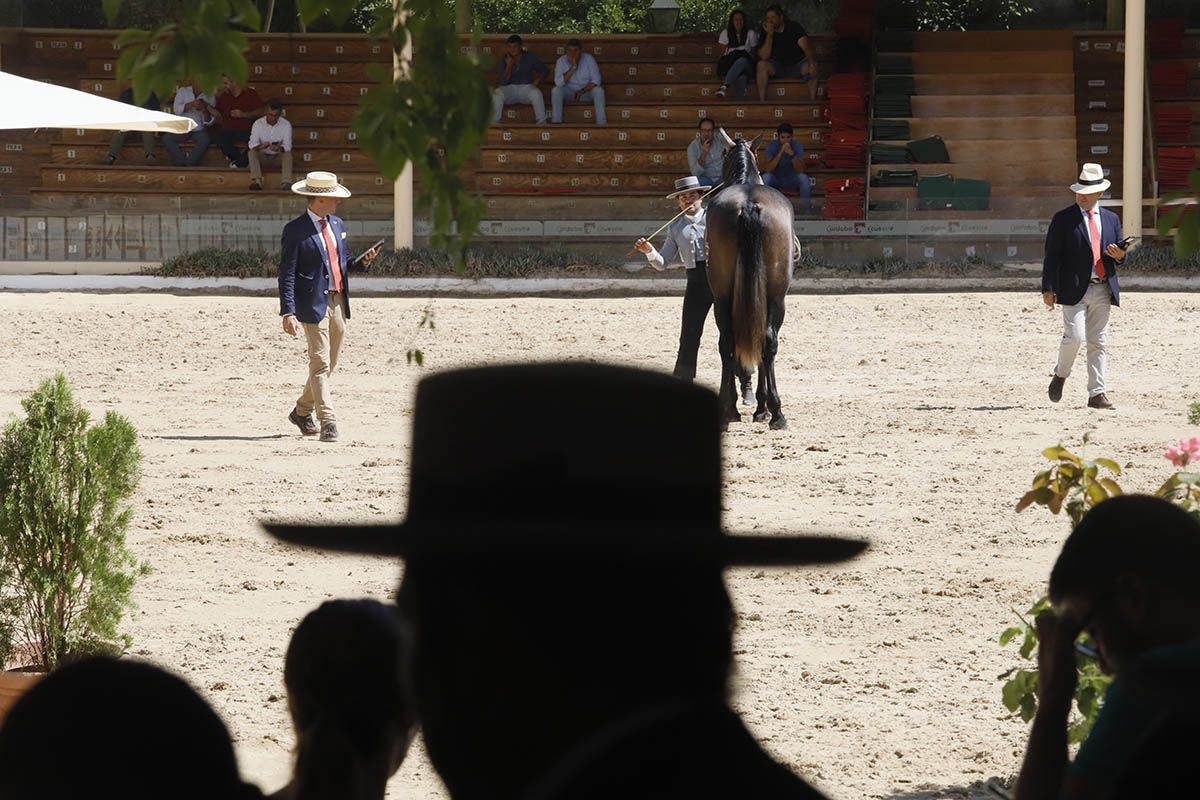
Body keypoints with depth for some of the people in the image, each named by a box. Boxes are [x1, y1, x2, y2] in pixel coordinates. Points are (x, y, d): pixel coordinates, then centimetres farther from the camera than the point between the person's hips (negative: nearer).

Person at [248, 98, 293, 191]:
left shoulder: (286, 124, -11)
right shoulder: (258, 123, -10)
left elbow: (287, 146, -17)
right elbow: (252, 144, -17)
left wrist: (279, 148, -41)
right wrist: (260, 147, -41)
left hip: (278, 155, 0)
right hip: (262, 155, 0)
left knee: (288, 154, -30)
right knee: (251, 152, -28)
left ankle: (286, 182, -39)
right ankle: (257, 182, -40)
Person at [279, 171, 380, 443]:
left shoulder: (337, 225, 14)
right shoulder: (295, 231, -9)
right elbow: (287, 275, -12)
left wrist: (362, 261, 2)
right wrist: (288, 312, -19)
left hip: (338, 301, 8)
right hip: (313, 305, -8)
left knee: (328, 364, 14)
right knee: (320, 364, -9)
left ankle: (302, 412, 31)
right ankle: (328, 422, -10)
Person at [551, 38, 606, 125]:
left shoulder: (589, 59, -12)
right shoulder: (561, 61, -12)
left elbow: (596, 81, -15)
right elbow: (558, 83, -25)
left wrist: (582, 91, -29)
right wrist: (573, 68, -30)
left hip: (587, 90, 0)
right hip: (569, 91, 0)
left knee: (598, 90, -31)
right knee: (556, 90, -29)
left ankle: (601, 122, -29)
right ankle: (556, 121, -25)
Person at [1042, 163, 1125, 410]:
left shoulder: (1111, 219, 14)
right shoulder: (1063, 219, 0)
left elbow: (1120, 253, 20)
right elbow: (1052, 256, -3)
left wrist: (1119, 255, -6)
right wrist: (1048, 288, -11)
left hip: (1103, 290, 4)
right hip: (1074, 290, -4)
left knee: (1098, 343, 4)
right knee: (1074, 336, -14)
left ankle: (1097, 394, 6)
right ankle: (1060, 374, 13)